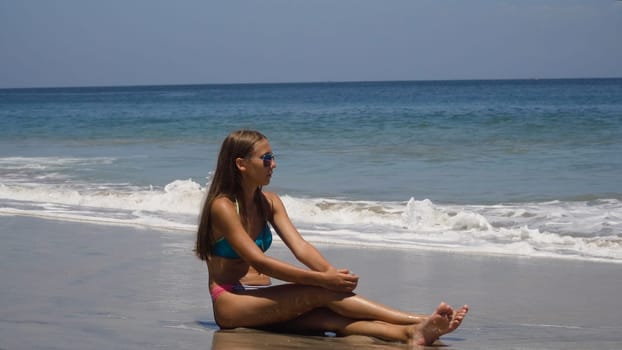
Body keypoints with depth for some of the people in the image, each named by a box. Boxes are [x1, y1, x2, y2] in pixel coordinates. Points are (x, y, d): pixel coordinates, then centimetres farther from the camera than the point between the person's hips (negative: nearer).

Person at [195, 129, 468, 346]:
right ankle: (420, 321, -33)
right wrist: (322, 279, -28)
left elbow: (300, 247, -1)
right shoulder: (222, 206, -13)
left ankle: (411, 333, -43)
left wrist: (331, 272, -21)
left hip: (262, 302, 7)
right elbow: (258, 261, -23)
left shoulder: (268, 202, 11)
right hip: (231, 303, -7)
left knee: (331, 317, -22)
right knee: (323, 293, -25)